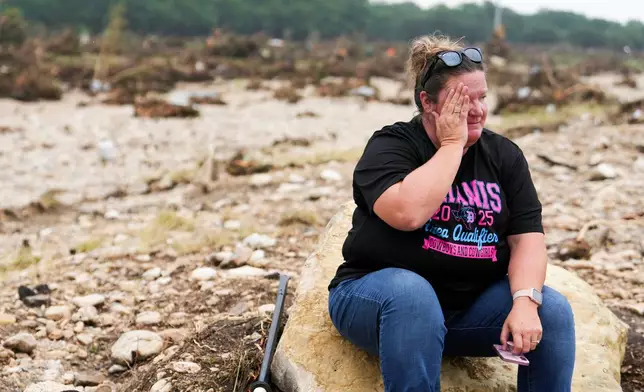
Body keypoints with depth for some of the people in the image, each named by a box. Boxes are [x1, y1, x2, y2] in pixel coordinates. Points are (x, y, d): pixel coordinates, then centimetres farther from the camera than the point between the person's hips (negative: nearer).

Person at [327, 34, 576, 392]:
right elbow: (407, 213, -30)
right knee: (412, 294, -37)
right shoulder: (391, 145, -9)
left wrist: (524, 301, -22)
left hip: (472, 304, 4)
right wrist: (451, 144, -20)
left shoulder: (504, 155, 5)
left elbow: (527, 237, -4)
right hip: (381, 292, -4)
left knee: (552, 309, -19)